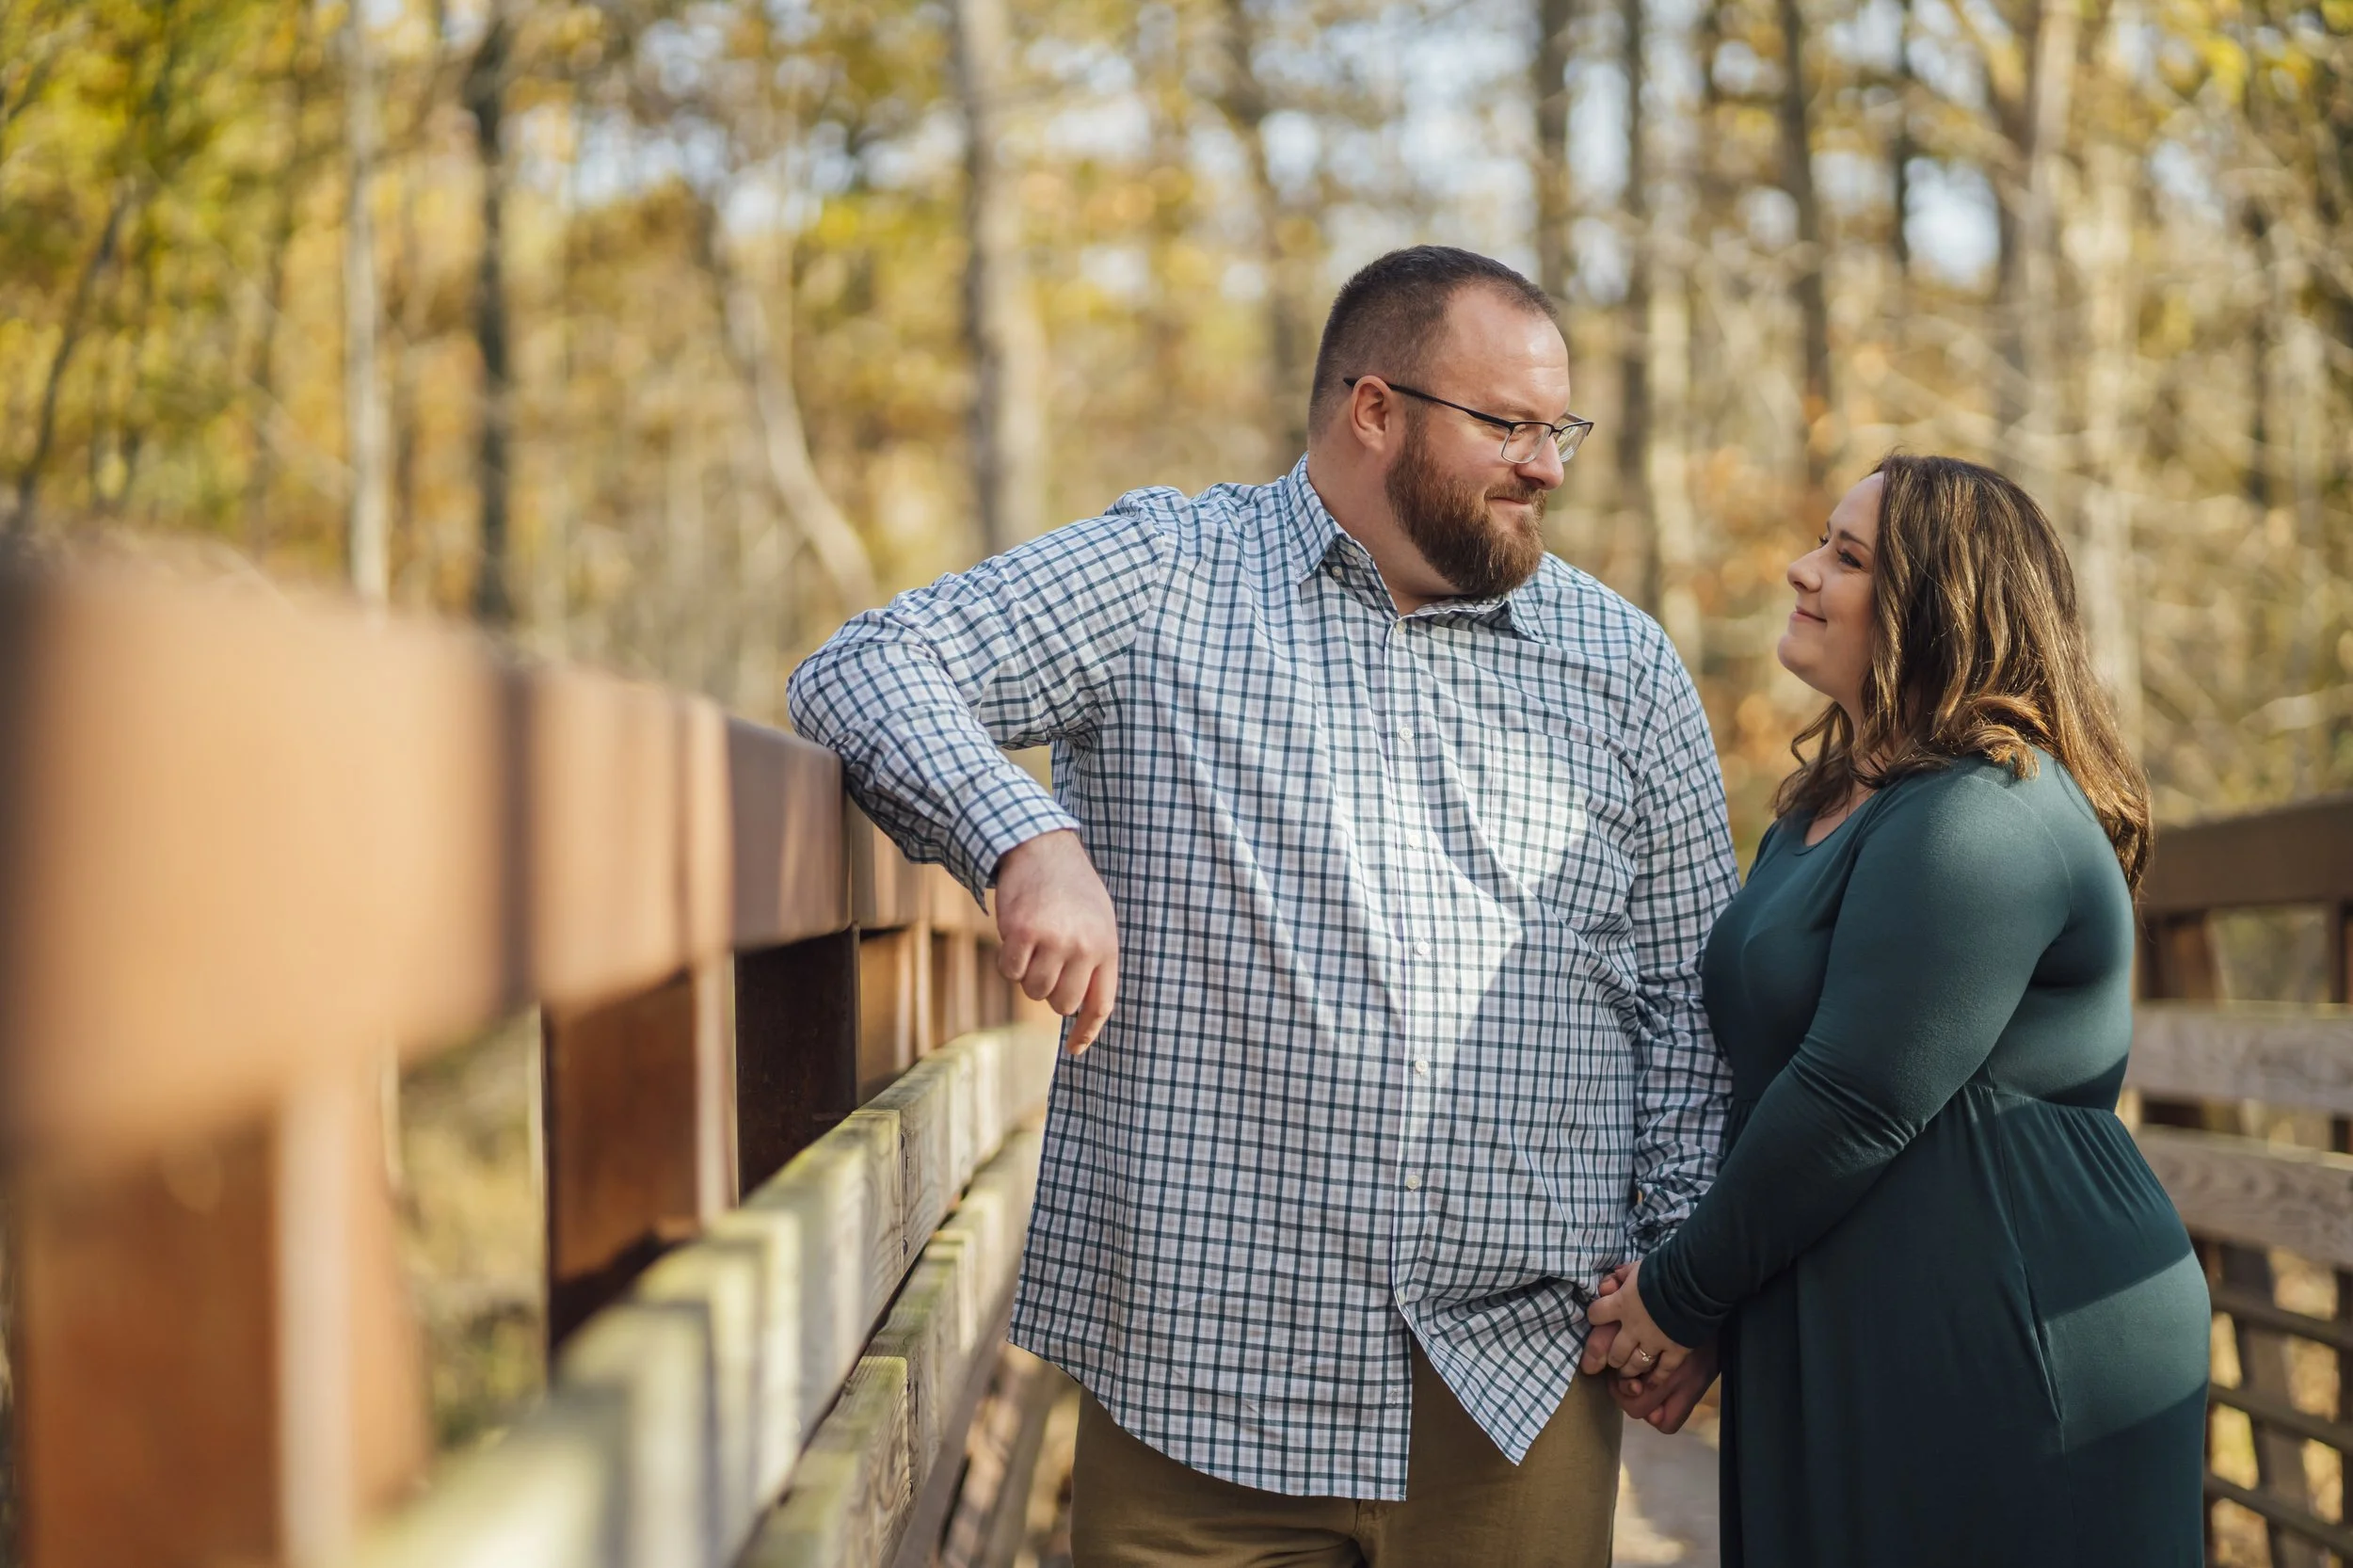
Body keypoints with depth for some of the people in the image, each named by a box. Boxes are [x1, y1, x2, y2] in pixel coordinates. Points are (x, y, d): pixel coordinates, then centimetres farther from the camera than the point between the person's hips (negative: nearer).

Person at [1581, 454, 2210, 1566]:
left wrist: (1686, 1293, -11)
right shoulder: (1832, 806, 16)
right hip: (1852, 1358, 10)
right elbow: (1769, 1059, 18)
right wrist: (1673, 1279, 6)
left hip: (2004, 1369, -9)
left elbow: (1856, 1100, -21)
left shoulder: (1982, 819, -17)